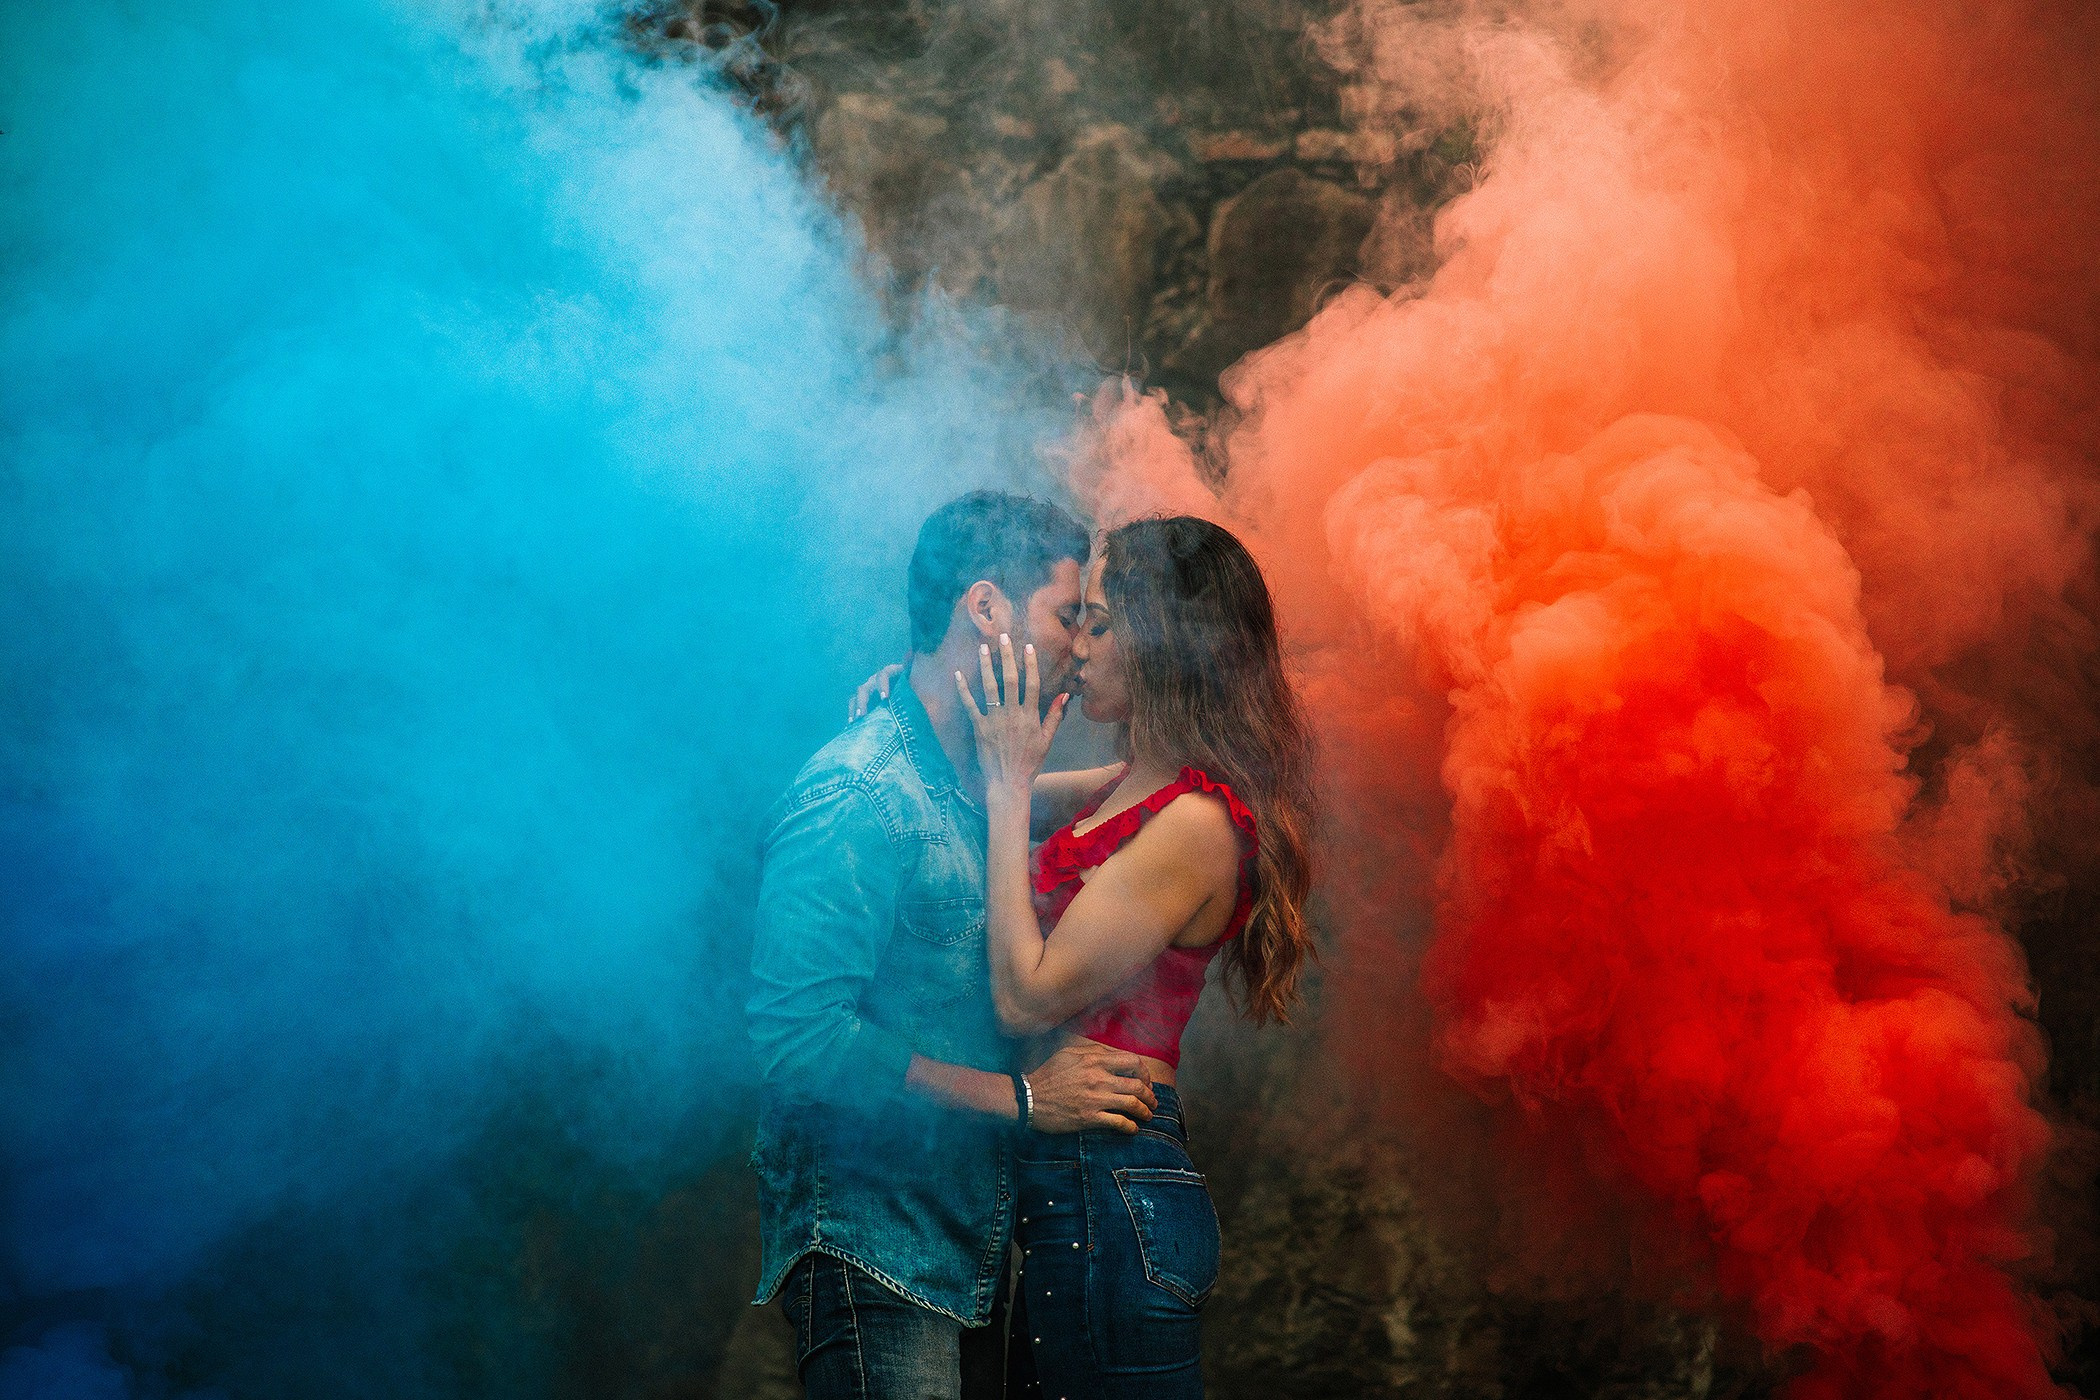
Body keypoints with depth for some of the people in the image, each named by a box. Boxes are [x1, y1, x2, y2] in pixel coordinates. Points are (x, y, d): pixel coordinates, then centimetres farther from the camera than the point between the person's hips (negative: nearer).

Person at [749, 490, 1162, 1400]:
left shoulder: (977, 792, 15)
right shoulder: (855, 795, -15)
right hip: (867, 1249, -9)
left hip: (961, 1248, 9)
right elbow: (799, 1035, -23)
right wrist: (1021, 1096, -18)